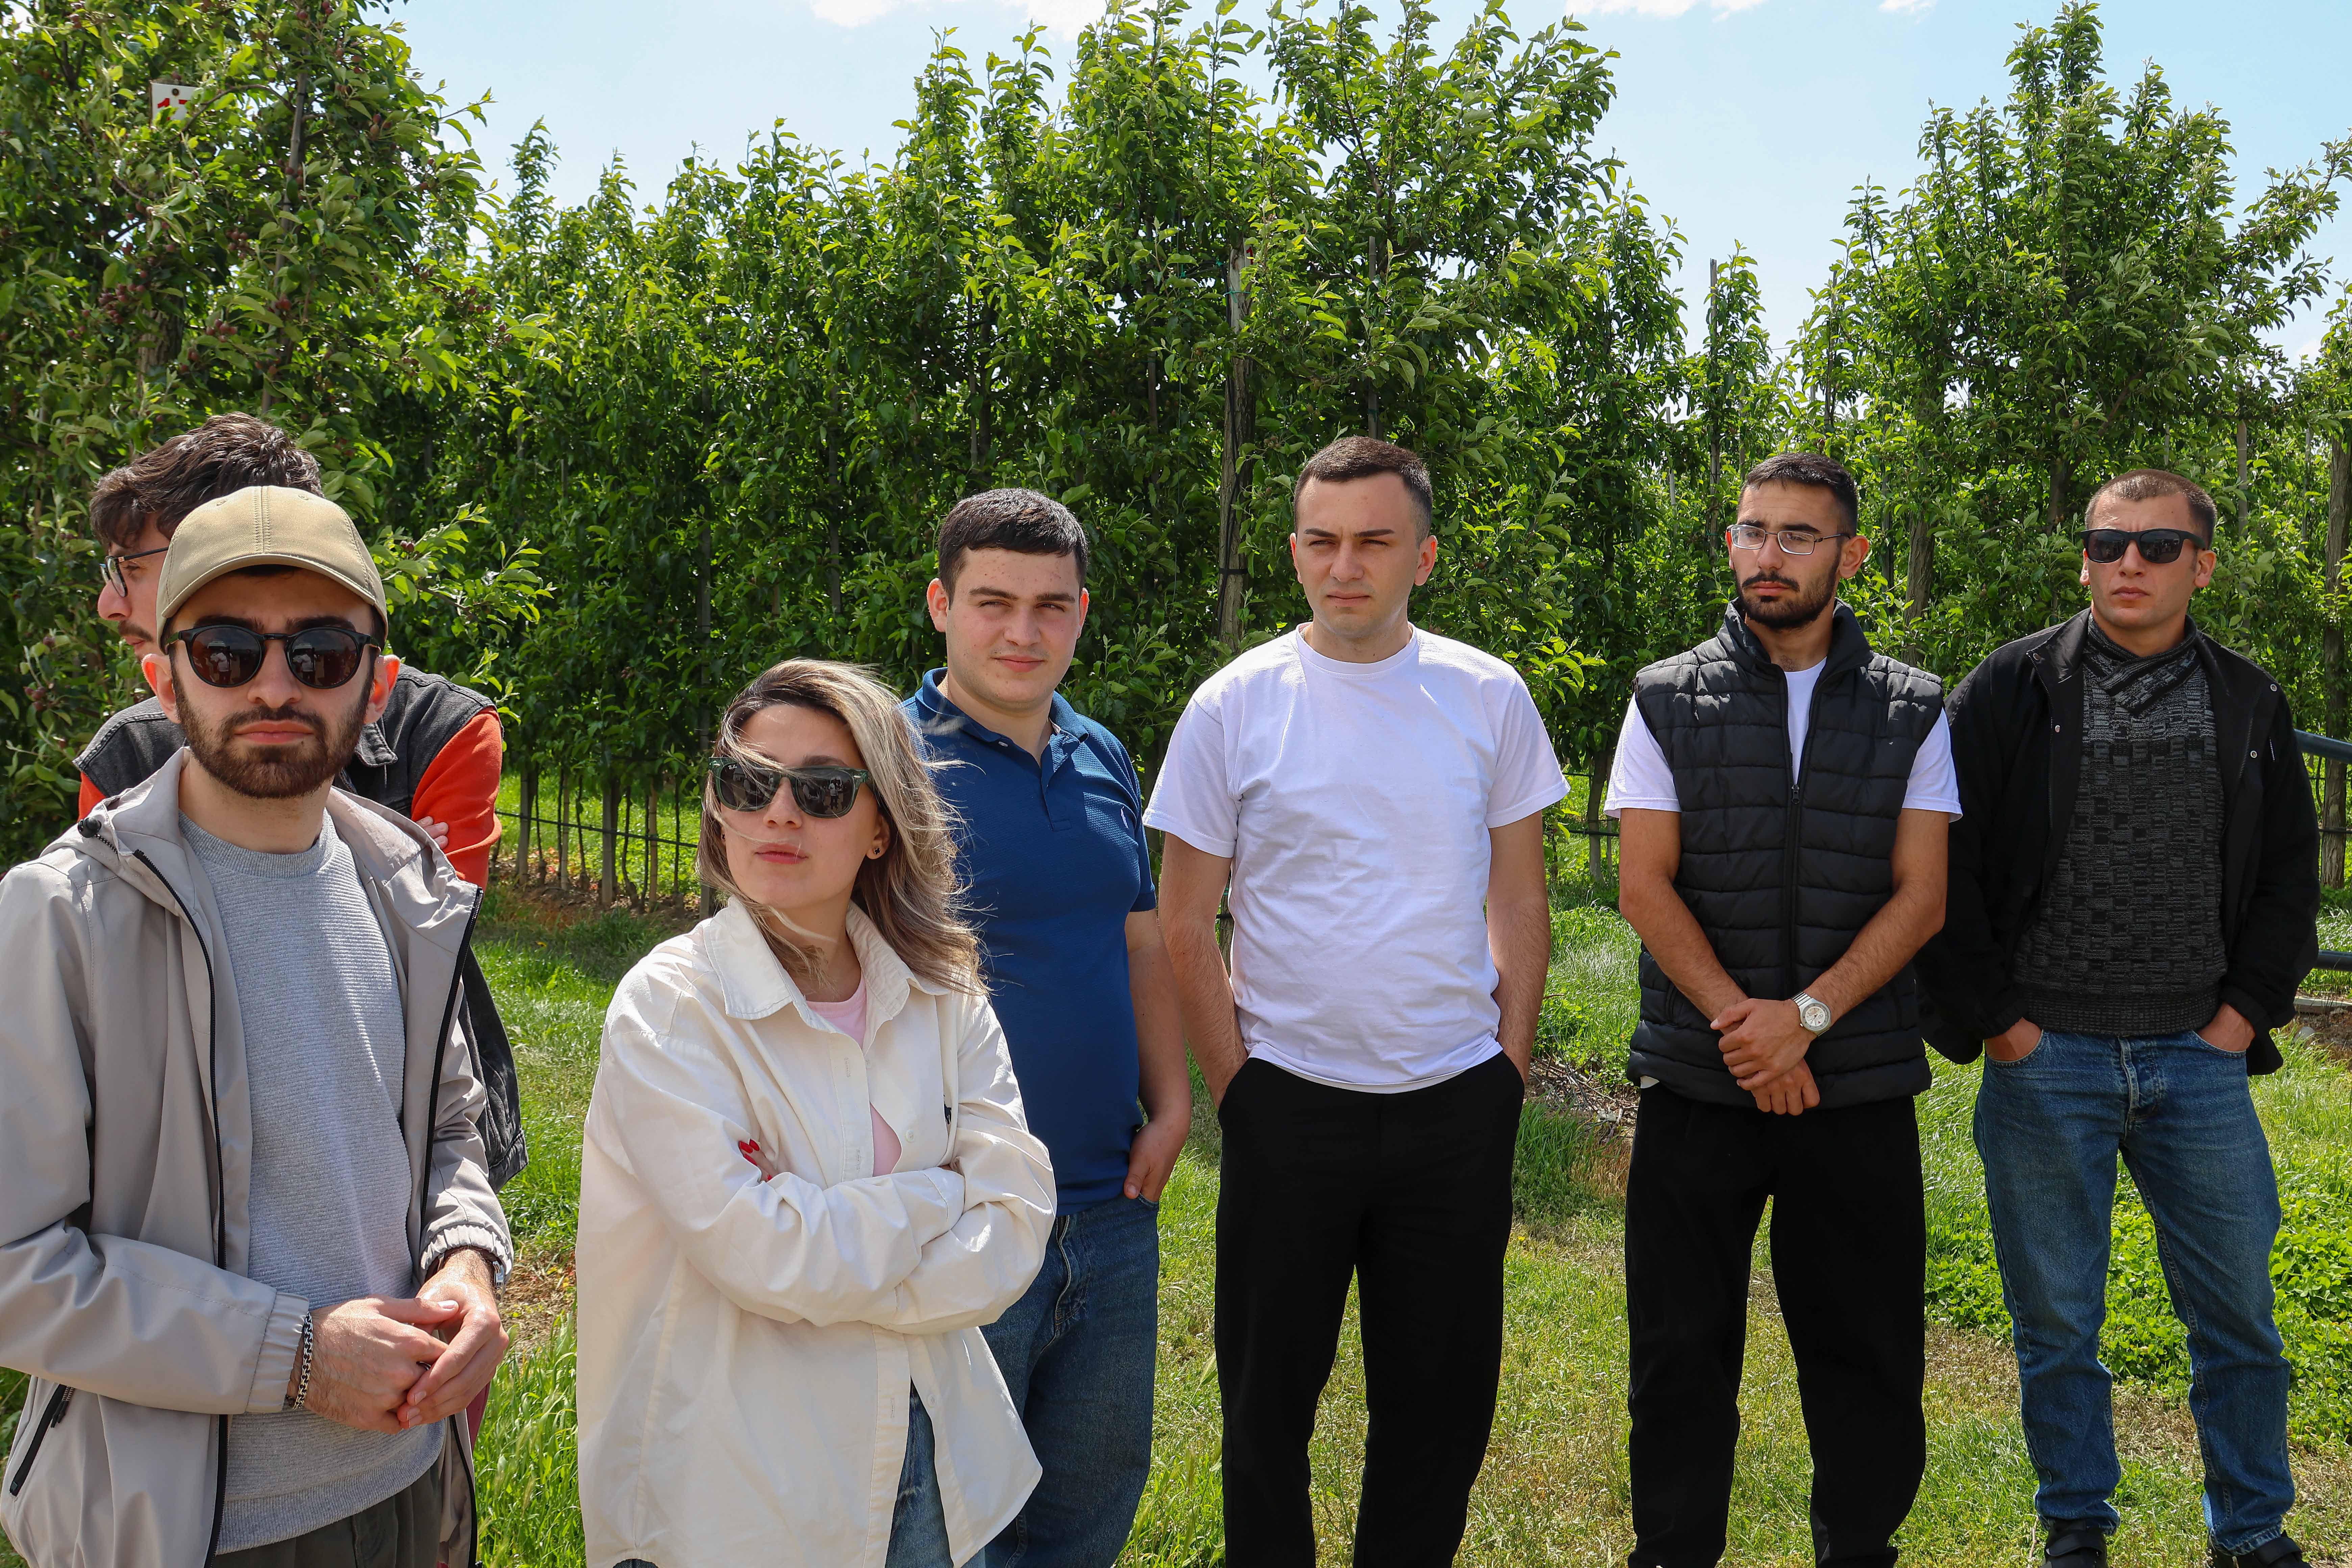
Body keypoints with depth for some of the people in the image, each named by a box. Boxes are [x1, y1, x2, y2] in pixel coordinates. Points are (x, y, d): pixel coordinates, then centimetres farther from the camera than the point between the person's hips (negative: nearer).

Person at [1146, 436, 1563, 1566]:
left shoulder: (1488, 697, 2)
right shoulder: (1234, 704, -3)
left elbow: (1519, 899, 8)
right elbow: (1186, 923, 0)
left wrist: (1510, 1060, 2)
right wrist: (1233, 1082, -4)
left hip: (1458, 1103, 2)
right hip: (1287, 1102, -1)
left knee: (1443, 1401, 13)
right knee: (1268, 1399, 11)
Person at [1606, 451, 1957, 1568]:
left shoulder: (1912, 712, 6)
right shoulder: (1669, 701, 4)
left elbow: (1919, 898, -1)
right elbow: (1643, 888, -3)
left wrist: (1807, 1014, -14)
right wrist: (1742, 1025, -13)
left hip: (1861, 1085, 1)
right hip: (1697, 1083, 0)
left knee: (1868, 1350, 9)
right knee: (1680, 1351, 7)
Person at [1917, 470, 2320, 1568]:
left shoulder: (2249, 704, 8)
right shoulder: (2013, 690, -2)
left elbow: (2290, 875, 14)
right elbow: (1940, 865, -4)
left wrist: (2246, 1013, 3)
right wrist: (1994, 1016, -7)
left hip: (2199, 1061, 3)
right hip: (2046, 1061, -2)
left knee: (2238, 1314, 10)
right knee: (2057, 1322, 9)